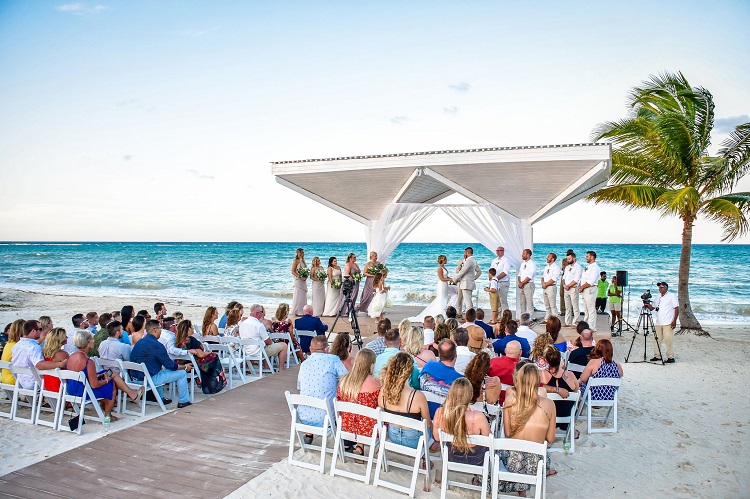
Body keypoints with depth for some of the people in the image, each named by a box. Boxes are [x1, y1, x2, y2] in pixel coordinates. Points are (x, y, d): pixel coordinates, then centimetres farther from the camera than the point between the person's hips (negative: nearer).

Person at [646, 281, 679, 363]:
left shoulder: (672, 296, -2)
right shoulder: (657, 297, 16)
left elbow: (677, 308, -6)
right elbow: (652, 308, 16)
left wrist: (674, 321, -13)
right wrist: (647, 303, -4)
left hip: (668, 323, -6)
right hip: (658, 322, 6)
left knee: (669, 340, -8)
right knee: (657, 339, 6)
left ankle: (671, 357, -1)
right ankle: (657, 356, 14)